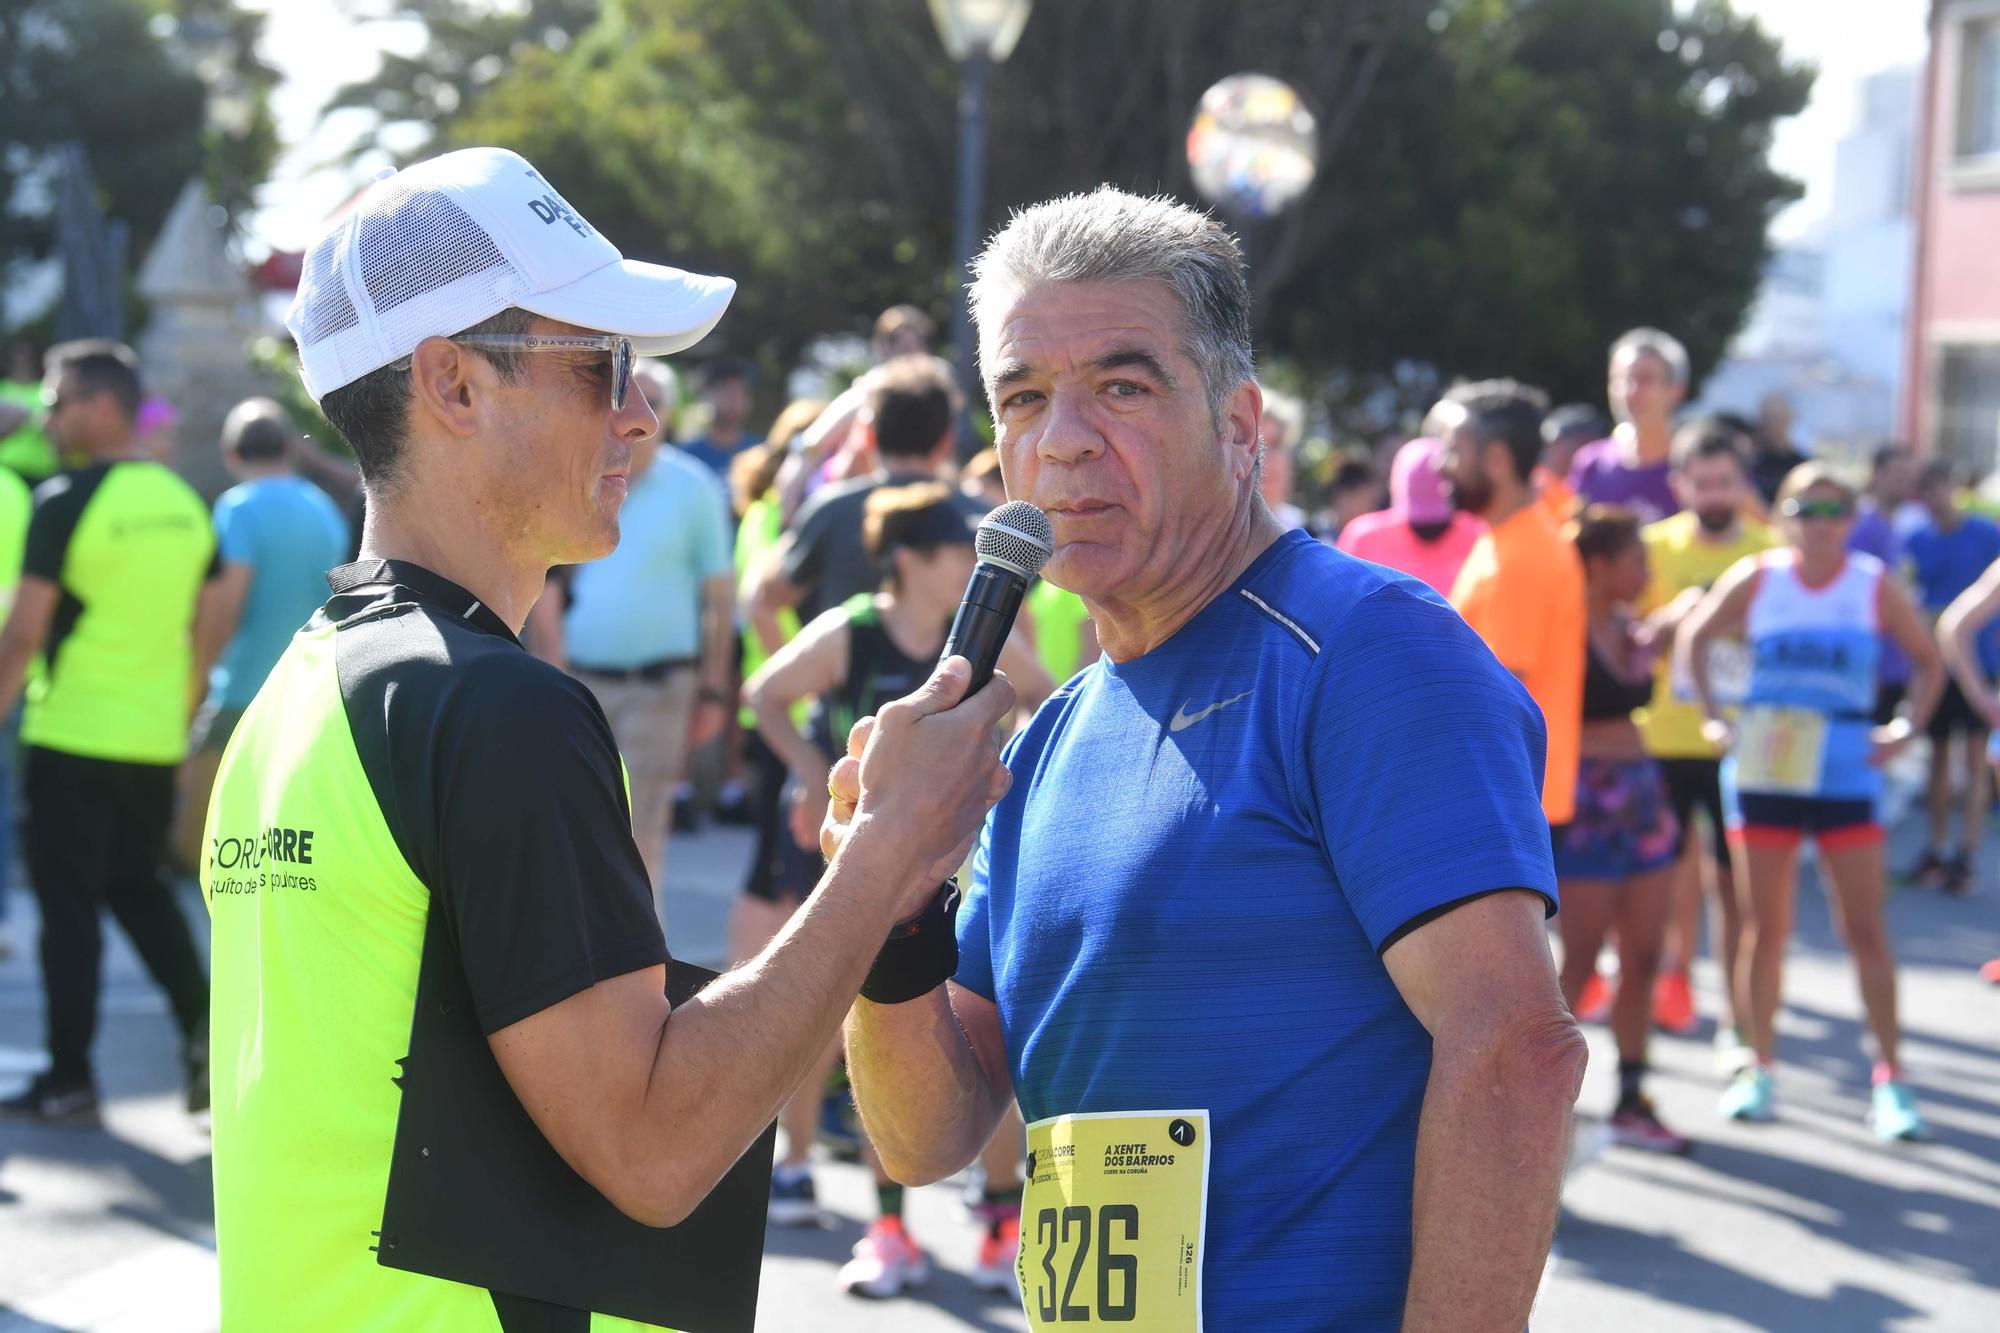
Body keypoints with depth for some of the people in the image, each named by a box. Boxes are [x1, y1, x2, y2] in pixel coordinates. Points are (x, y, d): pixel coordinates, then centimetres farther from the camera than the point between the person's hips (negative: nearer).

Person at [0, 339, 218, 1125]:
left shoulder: (67, 502, -13)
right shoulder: (184, 503, 7)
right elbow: (203, 630, 12)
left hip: (72, 737, -6)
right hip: (156, 739, 6)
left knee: (68, 905, 3)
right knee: (140, 886, 19)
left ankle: (69, 1081, 8)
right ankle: (201, 1024, 1)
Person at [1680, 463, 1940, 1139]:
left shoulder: (1875, 588, -1)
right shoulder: (1756, 578, 0)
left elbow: (1927, 661, 10)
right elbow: (1693, 637, 11)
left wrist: (1906, 728, -4)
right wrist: (1712, 716, 1)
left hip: (1846, 773, -1)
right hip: (1763, 772, 1)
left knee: (1866, 929, -3)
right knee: (1764, 928, 5)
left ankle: (1890, 1078, 2)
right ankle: (1760, 1069, 16)